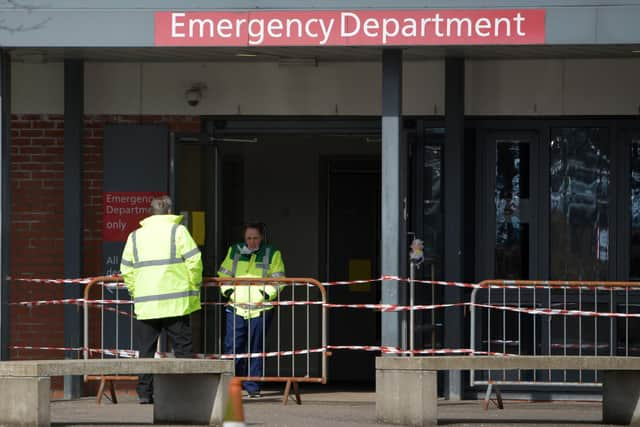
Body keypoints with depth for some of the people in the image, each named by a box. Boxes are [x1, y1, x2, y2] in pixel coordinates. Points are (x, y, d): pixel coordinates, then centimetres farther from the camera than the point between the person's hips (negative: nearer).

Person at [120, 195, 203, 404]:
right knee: (182, 347, 1)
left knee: (146, 349, 6)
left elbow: (126, 271, 9)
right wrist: (194, 286, 7)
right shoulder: (177, 231, 1)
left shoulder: (135, 236, 12)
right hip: (176, 302, -3)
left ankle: (144, 392, 1)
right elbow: (194, 262, -6)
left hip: (145, 303, 3)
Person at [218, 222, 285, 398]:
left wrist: (268, 293, -11)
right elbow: (224, 274, 19)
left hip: (260, 309, -1)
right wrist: (227, 290, 1)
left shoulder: (272, 254, 7)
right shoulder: (234, 251, 13)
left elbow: (278, 280, 5)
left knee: (256, 349, 1)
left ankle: (252, 386, 7)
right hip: (236, 307, 1)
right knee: (232, 346, -3)